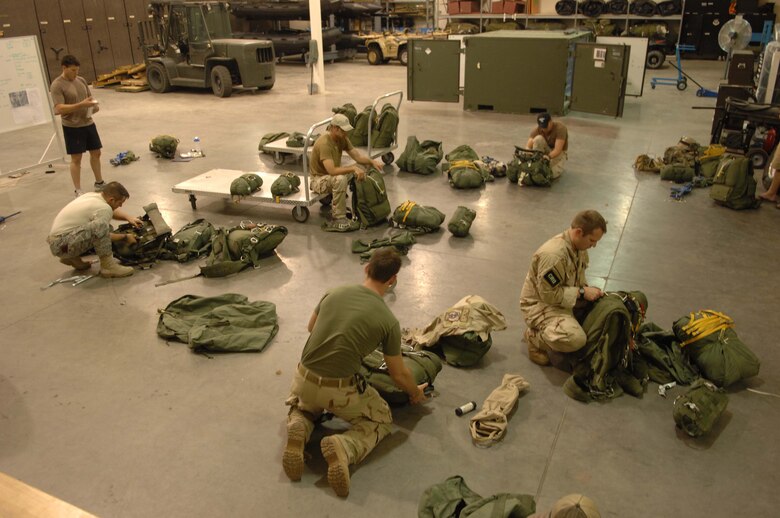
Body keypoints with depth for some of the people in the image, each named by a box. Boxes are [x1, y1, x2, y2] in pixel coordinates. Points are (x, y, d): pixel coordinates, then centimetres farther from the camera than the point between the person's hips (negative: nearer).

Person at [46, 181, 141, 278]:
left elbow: (113, 210, 26)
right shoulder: (104, 209, -20)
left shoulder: (92, 195, 6)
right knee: (101, 227, -30)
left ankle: (72, 257, 19)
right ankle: (108, 267, -18)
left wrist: (128, 217, 14)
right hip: (62, 245, -10)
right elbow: (104, 236, -9)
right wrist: (125, 237, 3)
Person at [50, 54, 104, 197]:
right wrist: (81, 105, -29)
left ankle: (99, 183, 32)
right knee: (76, 159, -1)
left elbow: (90, 97, 19)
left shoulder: (81, 80, 8)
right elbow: (59, 109, -22)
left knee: (96, 153, 15)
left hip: (88, 123, 7)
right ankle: (78, 191, 8)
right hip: (72, 127, -7)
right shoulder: (57, 85, -14)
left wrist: (94, 106, -6)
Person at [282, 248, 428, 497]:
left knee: (301, 404, 39)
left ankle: (299, 428, 3)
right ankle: (344, 447, -7)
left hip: (304, 380, 4)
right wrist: (416, 393, 23)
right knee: (381, 420, 24)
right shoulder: (388, 321, -8)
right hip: (339, 392, -4)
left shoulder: (335, 293, 2)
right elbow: (399, 375, 2)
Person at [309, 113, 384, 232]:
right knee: (340, 179, -37)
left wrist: (372, 161, -19)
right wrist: (353, 168, -38)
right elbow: (332, 171, -37)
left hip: (332, 175, 9)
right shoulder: (324, 143, -29)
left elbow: (358, 156, -1)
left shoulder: (342, 139, -3)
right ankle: (338, 219, -28)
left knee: (360, 169, -3)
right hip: (319, 180, -9)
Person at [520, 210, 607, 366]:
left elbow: (579, 277, 15)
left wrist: (588, 290, -4)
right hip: (540, 304, -10)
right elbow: (549, 294, -26)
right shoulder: (553, 254, -30)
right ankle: (535, 337, -1)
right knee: (576, 339, -30)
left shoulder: (579, 246, -1)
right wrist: (582, 292, -23)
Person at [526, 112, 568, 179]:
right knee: (538, 139, -30)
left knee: (551, 173, -32)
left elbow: (558, 150, -35)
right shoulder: (537, 130, -17)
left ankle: (558, 167, 4)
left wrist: (548, 157, -55)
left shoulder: (560, 128, -27)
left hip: (559, 153, -3)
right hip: (545, 151, 3)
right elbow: (528, 145, -27)